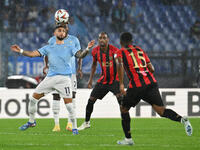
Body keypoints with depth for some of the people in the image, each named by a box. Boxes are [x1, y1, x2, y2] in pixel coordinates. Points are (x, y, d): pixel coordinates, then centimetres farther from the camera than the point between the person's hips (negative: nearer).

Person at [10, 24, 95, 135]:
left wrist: (87, 49, -22)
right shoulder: (48, 48, 15)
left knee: (69, 104, -10)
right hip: (50, 78, 3)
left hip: (64, 78, -3)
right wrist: (21, 51, -5)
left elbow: (80, 55, -3)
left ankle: (74, 127, 3)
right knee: (34, 98, 2)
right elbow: (33, 54, 8)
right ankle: (31, 121, 20)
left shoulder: (69, 48, 11)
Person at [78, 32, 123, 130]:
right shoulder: (95, 51, -4)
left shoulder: (114, 50, -18)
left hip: (114, 79, -4)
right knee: (91, 100, 4)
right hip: (103, 80, 4)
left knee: (120, 97, -27)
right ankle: (86, 123, 24)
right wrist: (90, 80, 13)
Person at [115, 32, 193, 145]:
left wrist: (121, 84, -12)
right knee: (161, 110, -4)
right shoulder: (140, 50, 22)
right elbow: (152, 69, 18)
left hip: (136, 86, -4)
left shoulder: (121, 52, 9)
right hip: (151, 83, 4)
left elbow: (120, 65, -13)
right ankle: (181, 119, -31)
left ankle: (128, 139, 18)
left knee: (124, 109, 18)